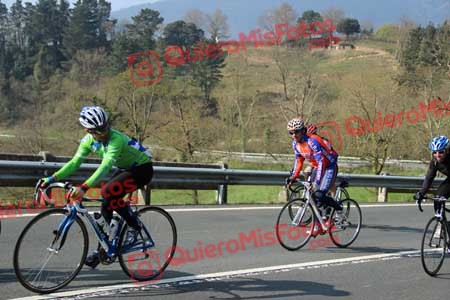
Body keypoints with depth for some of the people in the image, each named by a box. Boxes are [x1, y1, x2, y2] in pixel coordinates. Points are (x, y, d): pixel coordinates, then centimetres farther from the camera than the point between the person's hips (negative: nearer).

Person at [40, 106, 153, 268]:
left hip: (143, 169, -8)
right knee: (107, 204, -1)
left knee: (108, 192, -25)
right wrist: (53, 178, -25)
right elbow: (75, 162, -12)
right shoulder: (88, 140, -9)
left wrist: (84, 187, -56)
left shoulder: (116, 139, -33)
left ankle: (135, 224, -7)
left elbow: (105, 166, -44)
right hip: (126, 169, 8)